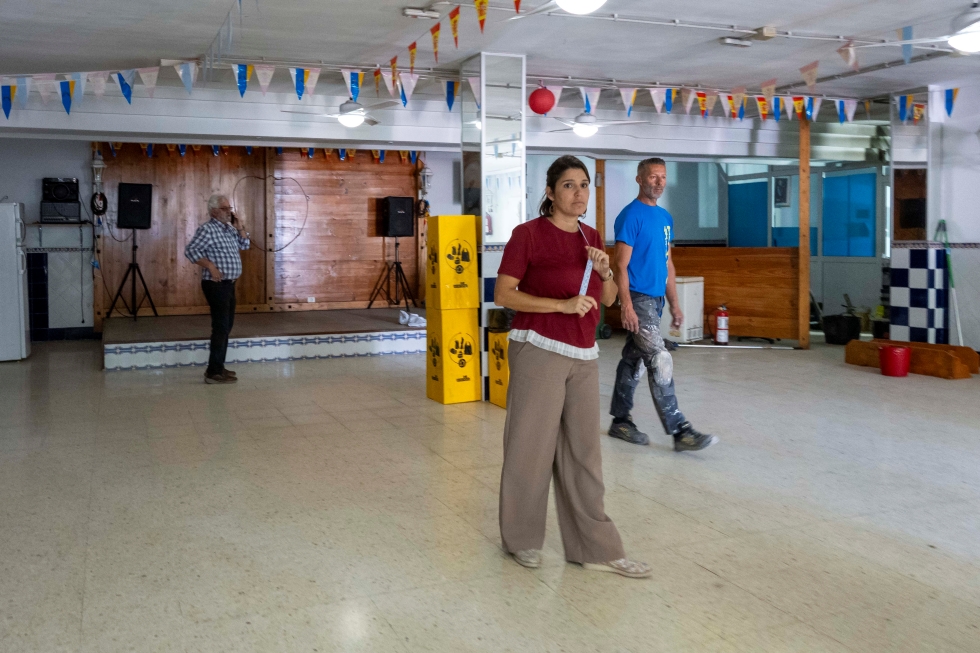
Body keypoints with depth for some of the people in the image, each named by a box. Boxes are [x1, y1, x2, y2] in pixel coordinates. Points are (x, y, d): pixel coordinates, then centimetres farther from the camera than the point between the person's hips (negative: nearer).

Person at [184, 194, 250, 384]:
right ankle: (214, 372, -9)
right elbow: (190, 250, -20)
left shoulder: (229, 228, 13)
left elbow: (245, 245, 21)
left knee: (226, 326, 14)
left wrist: (240, 228, 6)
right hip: (216, 284, -9)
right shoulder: (207, 229, -13)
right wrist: (211, 266, -22)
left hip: (229, 284, 10)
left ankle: (218, 367, 23)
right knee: (221, 327, -11)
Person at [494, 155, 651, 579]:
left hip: (583, 355, 6)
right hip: (539, 350, -6)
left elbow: (608, 299, 18)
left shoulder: (591, 238, 13)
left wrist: (604, 271, -4)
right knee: (531, 445, 2)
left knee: (582, 451, 8)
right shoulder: (528, 234, -6)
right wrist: (561, 304, -19)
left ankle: (595, 547, 15)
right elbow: (503, 294, -11)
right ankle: (522, 539, 21)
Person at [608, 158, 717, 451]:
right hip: (638, 299, -8)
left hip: (656, 300, 8)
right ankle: (680, 431, -8)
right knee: (661, 362, -11)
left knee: (632, 361, 13)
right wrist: (626, 306, -21)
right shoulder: (631, 215, -11)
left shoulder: (665, 217, 14)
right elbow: (621, 265, -15)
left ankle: (620, 421, 22)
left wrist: (674, 304, 16)